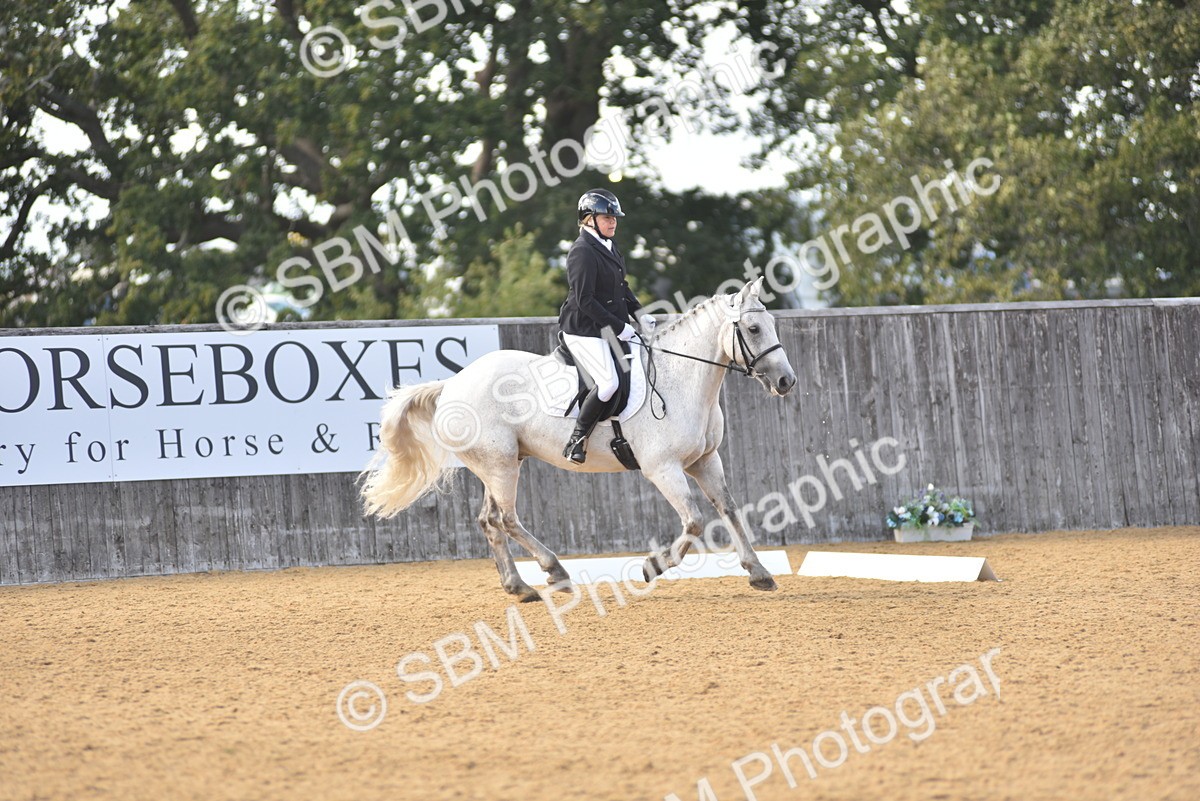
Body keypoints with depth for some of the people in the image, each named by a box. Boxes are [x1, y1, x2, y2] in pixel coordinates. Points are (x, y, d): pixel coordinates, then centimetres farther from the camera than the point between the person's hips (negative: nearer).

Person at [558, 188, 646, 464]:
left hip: (608, 327, 10)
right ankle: (577, 439, -12)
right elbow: (585, 301, -21)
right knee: (609, 382, -23)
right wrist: (619, 327, -19)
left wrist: (639, 314, 9)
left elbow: (622, 287, 24)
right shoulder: (583, 252, -16)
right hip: (584, 330, -10)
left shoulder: (609, 247, 13)